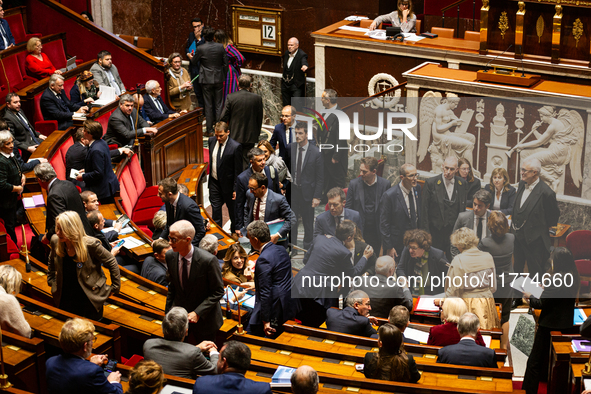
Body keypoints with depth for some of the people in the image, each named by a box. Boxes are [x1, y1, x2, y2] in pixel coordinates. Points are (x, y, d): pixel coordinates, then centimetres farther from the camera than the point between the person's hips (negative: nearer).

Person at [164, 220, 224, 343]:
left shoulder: (209, 260, -25)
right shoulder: (170, 256, -9)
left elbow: (218, 291, -15)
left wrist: (198, 313, -21)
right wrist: (168, 311, 5)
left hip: (203, 318, -4)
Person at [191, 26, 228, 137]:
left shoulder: (200, 48, -14)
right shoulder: (220, 47, -6)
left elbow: (194, 62, 2)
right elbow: (225, 63, 1)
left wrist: (191, 57, 25)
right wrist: (224, 76, 15)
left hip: (206, 80, -2)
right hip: (219, 79, 2)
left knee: (208, 105, 5)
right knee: (219, 104, 11)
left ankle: (210, 130, 8)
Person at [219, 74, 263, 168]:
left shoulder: (230, 97, -9)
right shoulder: (257, 98, -7)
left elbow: (223, 117, -6)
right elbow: (260, 119, 2)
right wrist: (257, 134, 14)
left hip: (235, 136, 0)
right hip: (250, 136, 0)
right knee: (246, 160, 7)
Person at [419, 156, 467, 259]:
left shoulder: (462, 184, 5)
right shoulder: (431, 183, -6)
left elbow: (463, 209, 11)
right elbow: (424, 210, -5)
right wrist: (425, 233, -8)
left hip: (455, 231, 3)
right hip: (436, 230, -2)